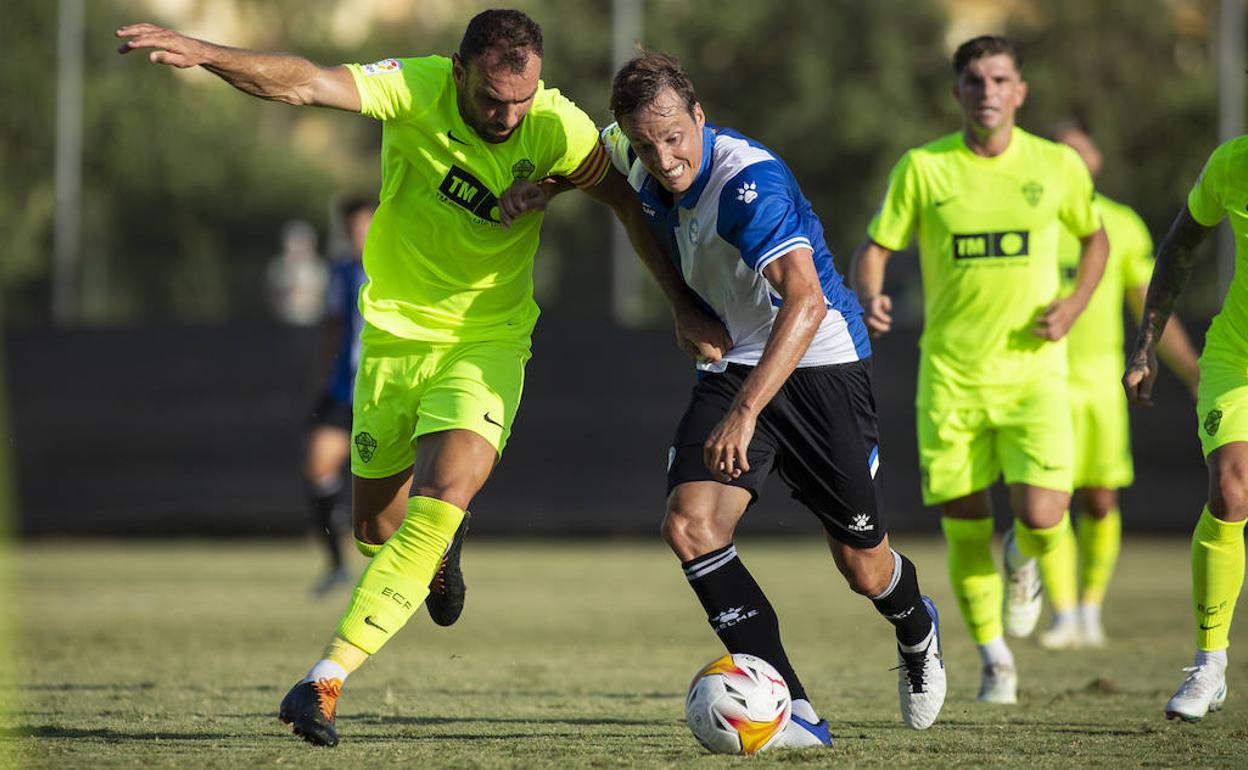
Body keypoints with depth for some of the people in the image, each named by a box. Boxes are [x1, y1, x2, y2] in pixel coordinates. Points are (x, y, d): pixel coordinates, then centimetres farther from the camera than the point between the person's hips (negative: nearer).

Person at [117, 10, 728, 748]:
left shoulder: (556, 127, -18)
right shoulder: (416, 87, -20)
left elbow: (630, 203, -4)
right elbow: (305, 82, -33)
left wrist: (684, 305, -6)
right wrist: (203, 53, -48)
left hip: (487, 340, -1)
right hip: (395, 332, 1)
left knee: (446, 494, -24)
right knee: (376, 524, 10)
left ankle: (328, 678, -21)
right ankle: (440, 557, 50)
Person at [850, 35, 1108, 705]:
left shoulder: (1057, 166, 0)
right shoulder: (922, 168, -2)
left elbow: (1094, 237, 17)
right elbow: (873, 249, 3)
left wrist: (1073, 306, 0)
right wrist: (868, 300, -20)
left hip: (1032, 373, 0)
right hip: (950, 378, 0)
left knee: (1041, 515, -17)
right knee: (965, 532, 1)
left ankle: (1025, 561, 21)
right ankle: (994, 660, 23)